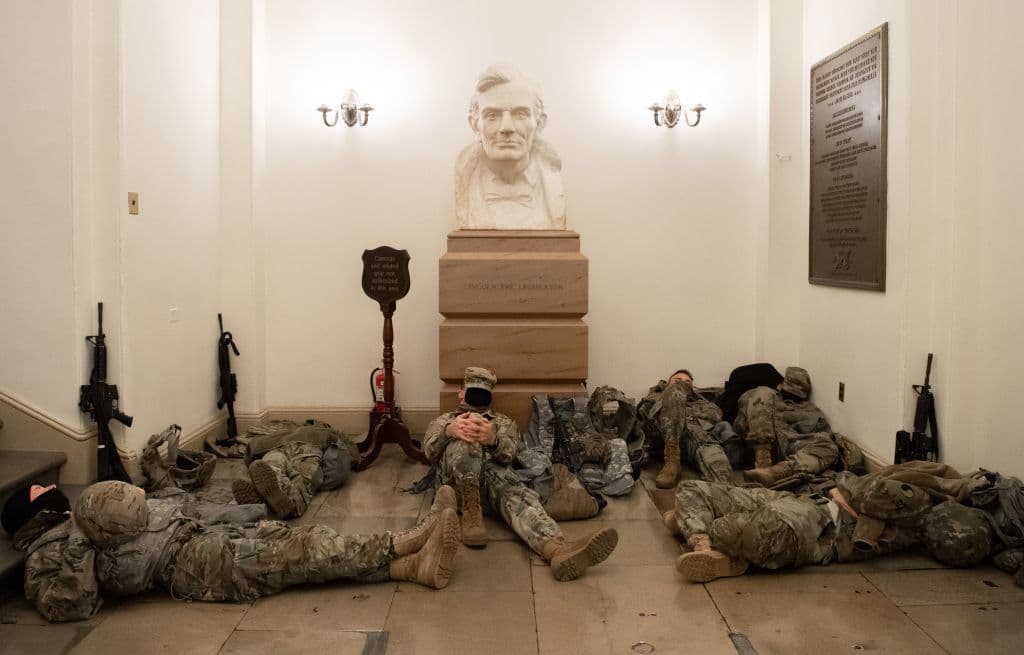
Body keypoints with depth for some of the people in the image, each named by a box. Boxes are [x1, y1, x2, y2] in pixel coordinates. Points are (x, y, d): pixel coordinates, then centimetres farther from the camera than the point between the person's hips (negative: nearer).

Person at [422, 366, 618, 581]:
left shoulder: (503, 422, 32)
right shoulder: (444, 420, 32)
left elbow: (510, 450, 5)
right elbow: (430, 448, 5)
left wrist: (493, 439, -22)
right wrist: (448, 431, -21)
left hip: (495, 470, 0)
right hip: (457, 478, 0)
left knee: (516, 493, -37)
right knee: (465, 440, -32)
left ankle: (558, 549, -66)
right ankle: (471, 512, -36)